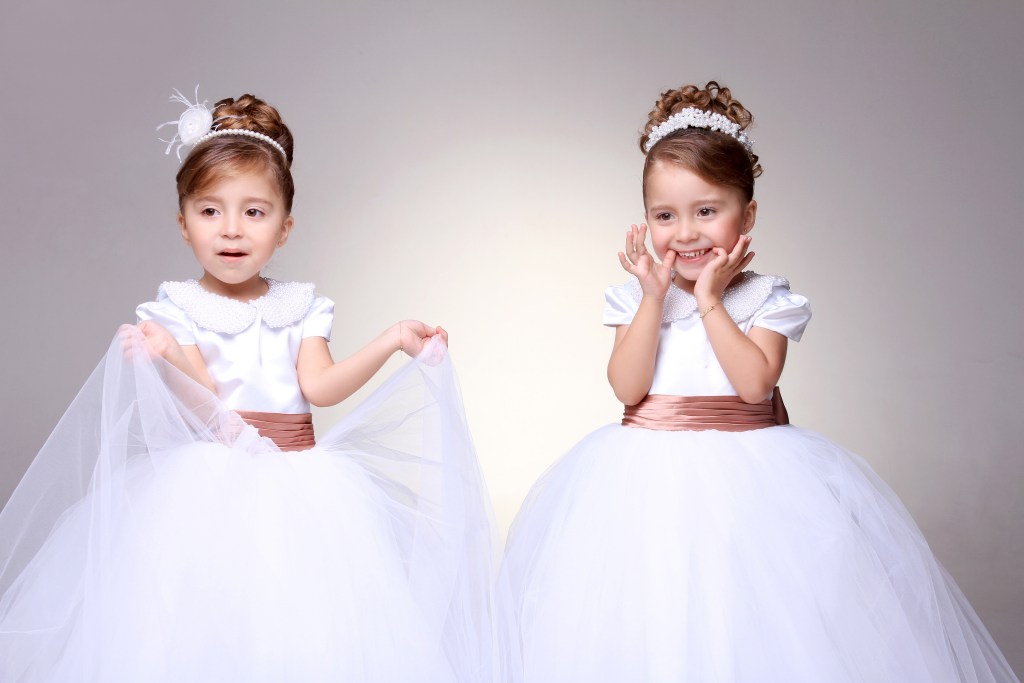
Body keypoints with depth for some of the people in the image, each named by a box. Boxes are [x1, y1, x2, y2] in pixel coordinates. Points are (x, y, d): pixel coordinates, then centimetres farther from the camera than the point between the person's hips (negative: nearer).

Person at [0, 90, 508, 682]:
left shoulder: (300, 308, 9)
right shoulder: (178, 310, -1)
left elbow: (320, 387, -6)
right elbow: (207, 404, -12)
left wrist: (391, 342, -14)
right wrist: (167, 357, -31)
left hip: (296, 483, 3)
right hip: (211, 486, -3)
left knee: (299, 635, -2)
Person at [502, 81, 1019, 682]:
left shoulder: (765, 299, -1)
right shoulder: (636, 299, 5)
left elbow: (755, 383, -17)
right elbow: (627, 387, -7)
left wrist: (708, 301, -14)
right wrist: (654, 298, -11)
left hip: (745, 470, -2)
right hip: (650, 473, 2)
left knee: (752, 632, -4)